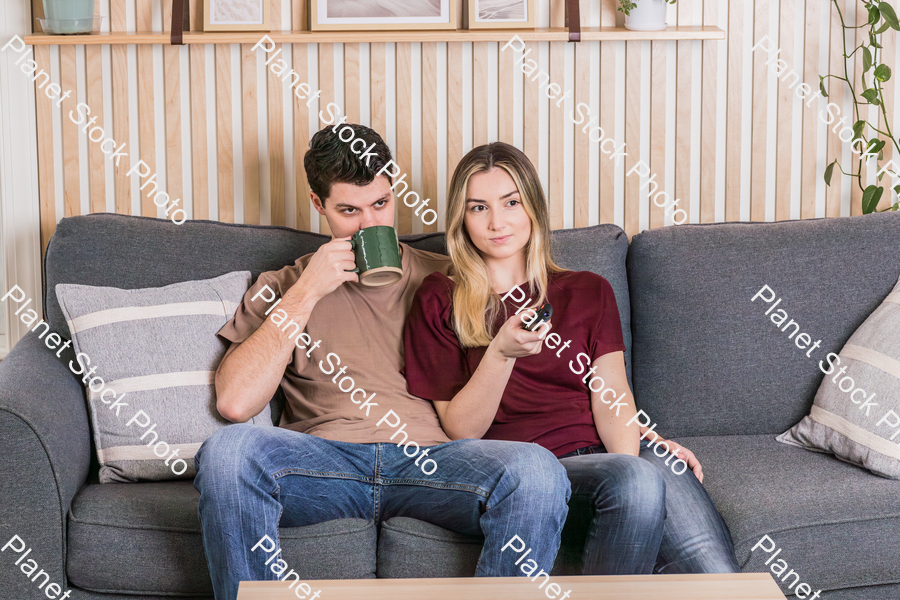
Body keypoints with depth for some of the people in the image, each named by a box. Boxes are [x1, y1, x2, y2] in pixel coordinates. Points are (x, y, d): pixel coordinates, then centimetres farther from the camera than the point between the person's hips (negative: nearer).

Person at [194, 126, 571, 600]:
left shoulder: (445, 280, 23)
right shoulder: (280, 290, 21)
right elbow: (234, 402, 3)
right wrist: (305, 293, 3)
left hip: (430, 457, 1)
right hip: (323, 459, 0)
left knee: (537, 470, -31)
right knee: (226, 450, -33)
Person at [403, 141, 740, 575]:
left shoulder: (588, 291, 21)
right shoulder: (439, 301, 11)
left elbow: (610, 396, 7)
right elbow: (460, 430, 4)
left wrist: (629, 455, -15)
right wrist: (502, 352, -14)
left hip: (606, 453, 2)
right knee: (639, 482, -34)